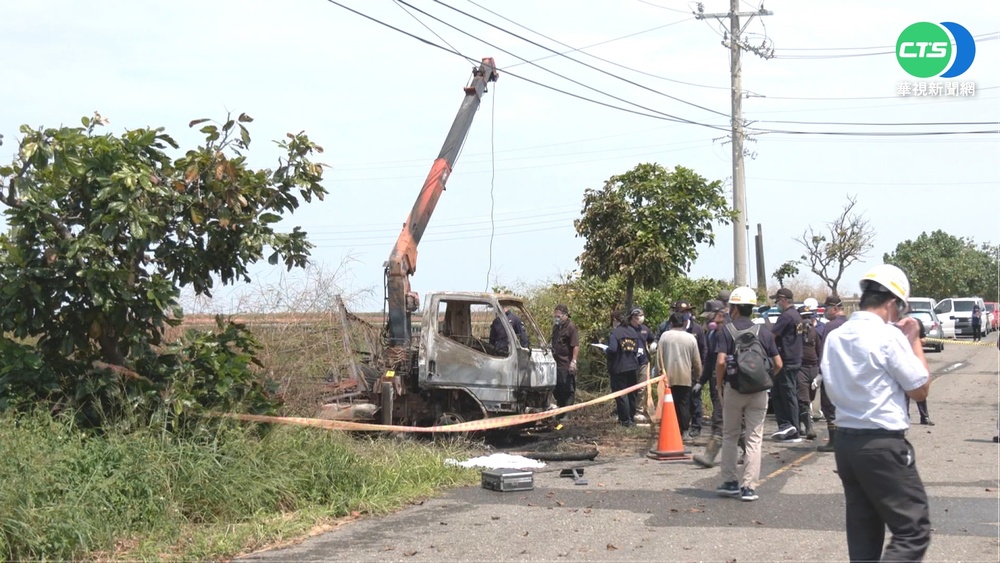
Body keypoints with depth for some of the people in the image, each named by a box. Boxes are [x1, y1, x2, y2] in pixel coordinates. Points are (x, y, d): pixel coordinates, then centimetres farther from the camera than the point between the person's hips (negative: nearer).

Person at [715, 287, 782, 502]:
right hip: (759, 392, 1)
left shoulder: (725, 332, -5)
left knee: (730, 436, 14)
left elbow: (721, 362, -15)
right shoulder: (764, 333, 3)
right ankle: (749, 487, 1)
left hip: (733, 389, -1)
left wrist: (719, 387, -2)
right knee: (754, 439, 4)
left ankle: (730, 482, 17)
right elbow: (778, 363, 1)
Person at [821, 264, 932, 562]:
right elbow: (920, 390, -6)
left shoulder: (835, 337, 9)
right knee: (914, 529, -3)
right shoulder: (889, 336, -12)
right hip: (884, 445, -8)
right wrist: (914, 340, 2)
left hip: (845, 441, 8)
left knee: (862, 530, 12)